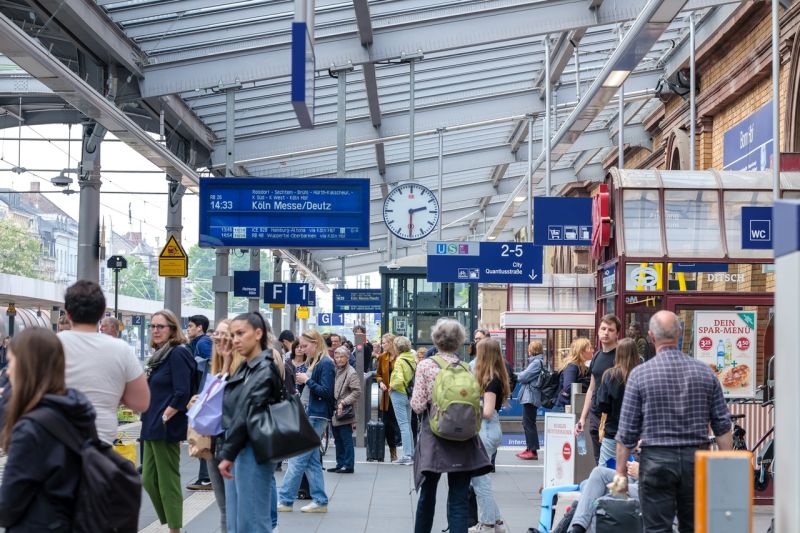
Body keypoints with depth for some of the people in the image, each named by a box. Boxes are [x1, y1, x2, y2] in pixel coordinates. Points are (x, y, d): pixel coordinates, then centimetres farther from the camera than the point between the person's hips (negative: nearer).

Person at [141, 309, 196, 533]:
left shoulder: (178, 353, -12)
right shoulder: (159, 354, 15)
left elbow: (182, 393, -20)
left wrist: (164, 418, -17)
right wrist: (150, 419, 12)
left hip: (166, 428, -9)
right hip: (152, 427, 9)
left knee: (168, 481, -4)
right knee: (149, 480, 12)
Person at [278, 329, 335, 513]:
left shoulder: (326, 364, -12)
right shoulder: (313, 363, 15)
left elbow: (326, 392, -17)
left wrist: (307, 380, -15)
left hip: (316, 417, -9)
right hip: (309, 415, 9)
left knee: (297, 458, -6)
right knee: (311, 460, 9)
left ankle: (284, 500, -2)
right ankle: (319, 501, 12)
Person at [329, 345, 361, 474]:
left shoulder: (351, 373, -10)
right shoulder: (335, 370, 14)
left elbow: (357, 392, -16)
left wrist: (343, 402, -21)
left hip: (344, 413, -8)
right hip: (334, 412, 8)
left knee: (346, 440, -4)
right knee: (338, 440, 14)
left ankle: (348, 465, 1)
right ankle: (340, 464, 22)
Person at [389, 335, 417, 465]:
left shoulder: (400, 361, -18)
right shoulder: (413, 359, 4)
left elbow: (399, 379, -27)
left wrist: (392, 386, -10)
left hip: (399, 394, -7)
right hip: (411, 394, 7)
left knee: (403, 425, -4)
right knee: (408, 424, 17)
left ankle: (407, 456, -4)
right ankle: (411, 453, 22)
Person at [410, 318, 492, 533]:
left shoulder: (426, 365, -6)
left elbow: (418, 405, -9)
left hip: (434, 436, -1)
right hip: (463, 440, 1)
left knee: (427, 494, 17)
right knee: (459, 500, 0)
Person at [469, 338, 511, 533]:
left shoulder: (490, 380, -16)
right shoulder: (496, 377, 10)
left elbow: (487, 412, -19)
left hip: (486, 429, -9)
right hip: (489, 428, 9)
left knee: (479, 479, -1)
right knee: (481, 478, 14)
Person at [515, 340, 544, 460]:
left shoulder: (536, 362, -16)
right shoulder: (537, 361, 14)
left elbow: (523, 377, -17)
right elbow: (526, 376, 16)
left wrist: (519, 375, 2)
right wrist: (522, 376, -2)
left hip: (530, 396, -10)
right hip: (529, 396, 10)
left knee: (529, 423, -6)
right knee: (527, 423, 16)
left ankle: (533, 451, -4)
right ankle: (529, 448, 23)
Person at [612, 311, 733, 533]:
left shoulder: (640, 373, -5)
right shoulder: (705, 372, 3)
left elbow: (627, 431, -4)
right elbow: (722, 426, 3)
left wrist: (620, 472, 4)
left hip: (656, 459, -3)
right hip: (697, 459, 3)